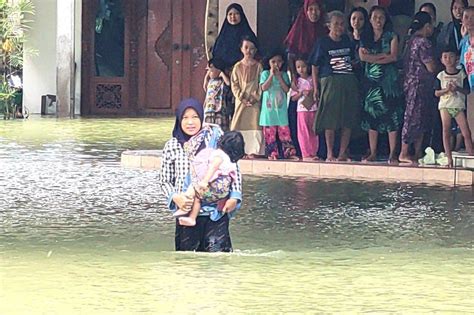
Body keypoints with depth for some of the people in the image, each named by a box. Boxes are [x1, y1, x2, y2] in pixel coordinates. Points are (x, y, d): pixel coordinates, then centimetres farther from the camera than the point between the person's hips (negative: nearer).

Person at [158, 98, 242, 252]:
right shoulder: (172, 146, 4)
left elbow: (234, 169, 8)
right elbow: (164, 181, 8)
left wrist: (235, 197, -4)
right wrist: (174, 197, -11)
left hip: (217, 212, -1)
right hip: (187, 213, 1)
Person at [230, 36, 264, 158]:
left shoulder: (258, 66, 4)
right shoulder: (238, 67, 7)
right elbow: (234, 85, 3)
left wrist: (255, 97, -12)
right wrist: (242, 98, -9)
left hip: (255, 101, -1)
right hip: (241, 100, 1)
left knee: (254, 124, -7)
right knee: (239, 125, -2)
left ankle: (253, 151, -7)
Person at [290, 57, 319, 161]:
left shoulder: (313, 80, 7)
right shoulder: (297, 82, 4)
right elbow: (293, 98, 1)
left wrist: (313, 92, -8)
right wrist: (301, 93, -14)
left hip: (313, 108, 2)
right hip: (302, 109, -2)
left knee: (314, 132, 4)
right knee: (304, 132, -5)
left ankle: (313, 153, 10)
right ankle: (306, 154, -4)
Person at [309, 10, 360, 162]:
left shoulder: (347, 41, 13)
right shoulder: (323, 43, 0)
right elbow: (314, 66, 0)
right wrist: (315, 87, -5)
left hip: (349, 83, 5)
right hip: (330, 82, -5)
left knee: (348, 120, 2)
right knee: (330, 120, -5)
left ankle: (343, 153, 8)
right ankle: (330, 153, 0)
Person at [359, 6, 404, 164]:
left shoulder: (391, 36, 6)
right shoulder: (365, 38, 13)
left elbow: (394, 56, -6)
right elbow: (362, 56, -2)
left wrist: (372, 57, -6)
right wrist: (383, 56, -7)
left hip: (389, 79, -3)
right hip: (371, 79, 3)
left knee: (392, 115, -7)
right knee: (372, 115, 1)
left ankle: (392, 153, -7)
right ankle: (373, 153, 4)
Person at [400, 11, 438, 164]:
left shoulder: (412, 41, 14)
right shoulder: (423, 42, -16)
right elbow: (431, 67, -16)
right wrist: (437, 64, 5)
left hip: (411, 82, 10)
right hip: (420, 85, -10)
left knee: (421, 118, 13)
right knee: (414, 118, -6)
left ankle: (418, 153, 15)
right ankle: (404, 154, -3)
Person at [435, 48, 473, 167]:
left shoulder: (461, 74, 4)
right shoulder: (441, 76, 5)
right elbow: (436, 92, 3)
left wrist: (458, 88, -16)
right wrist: (446, 90, -15)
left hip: (459, 106, 0)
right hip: (445, 106, 0)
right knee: (446, 133, -1)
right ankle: (449, 159, 2)